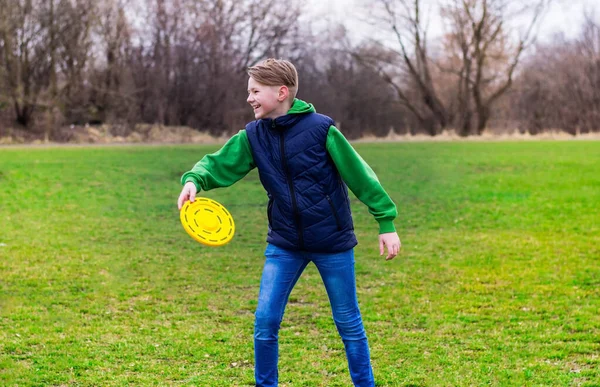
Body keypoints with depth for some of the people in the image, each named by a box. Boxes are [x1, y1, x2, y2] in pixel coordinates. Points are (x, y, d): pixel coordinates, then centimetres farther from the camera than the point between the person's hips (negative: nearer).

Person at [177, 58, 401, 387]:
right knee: (265, 320, -1)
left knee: (348, 323, 8)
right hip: (284, 244, 3)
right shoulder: (252, 137, -2)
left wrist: (387, 223, -7)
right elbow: (218, 165, -1)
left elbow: (360, 175, -10)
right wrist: (194, 179, -25)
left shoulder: (321, 129, -15)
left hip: (333, 242, -3)